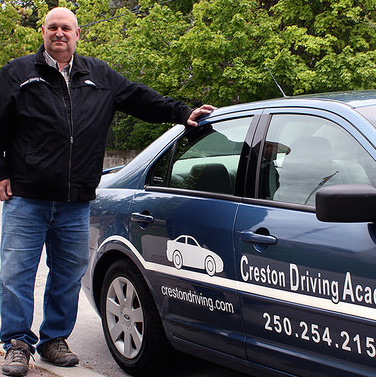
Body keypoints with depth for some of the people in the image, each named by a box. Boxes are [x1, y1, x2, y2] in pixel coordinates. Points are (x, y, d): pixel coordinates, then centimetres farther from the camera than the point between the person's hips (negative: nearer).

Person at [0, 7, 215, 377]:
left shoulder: (99, 76, 14)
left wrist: (182, 113, 13)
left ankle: (55, 339, 23)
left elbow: (140, 97, 19)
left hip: (75, 202, 3)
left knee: (68, 273, 8)